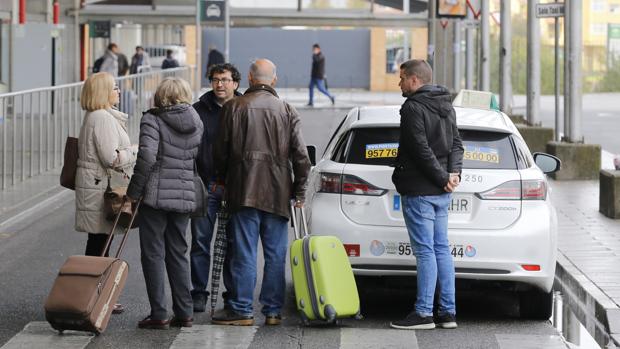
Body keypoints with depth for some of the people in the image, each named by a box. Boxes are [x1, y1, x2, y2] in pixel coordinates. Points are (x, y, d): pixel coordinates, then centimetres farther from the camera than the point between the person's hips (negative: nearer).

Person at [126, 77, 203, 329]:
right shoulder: (196, 124, 9)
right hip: (185, 195, 5)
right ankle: (184, 313, 14)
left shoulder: (153, 120, -8)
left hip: (156, 195, -5)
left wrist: (133, 192, -11)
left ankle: (159, 315, 0)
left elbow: (147, 157, -18)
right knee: (178, 253, 14)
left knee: (153, 254, 1)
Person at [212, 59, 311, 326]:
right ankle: (273, 310, 8)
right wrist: (299, 191, 8)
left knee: (244, 253, 1)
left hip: (244, 191, -1)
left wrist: (222, 180, 20)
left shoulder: (234, 108, -1)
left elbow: (220, 151, 4)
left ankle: (241, 309, 3)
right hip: (277, 193, 1)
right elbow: (300, 155, 0)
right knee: (275, 254, 6)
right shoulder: (287, 111, 2)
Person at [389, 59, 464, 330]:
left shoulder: (413, 108, -14)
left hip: (419, 191, -9)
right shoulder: (446, 105, 14)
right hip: (441, 193, 9)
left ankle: (424, 313, -5)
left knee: (425, 251, -7)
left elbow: (422, 150, -19)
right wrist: (453, 172, -1)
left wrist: (443, 178, -13)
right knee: (441, 249, 11)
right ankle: (448, 312, 12)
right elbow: (456, 143, 13)